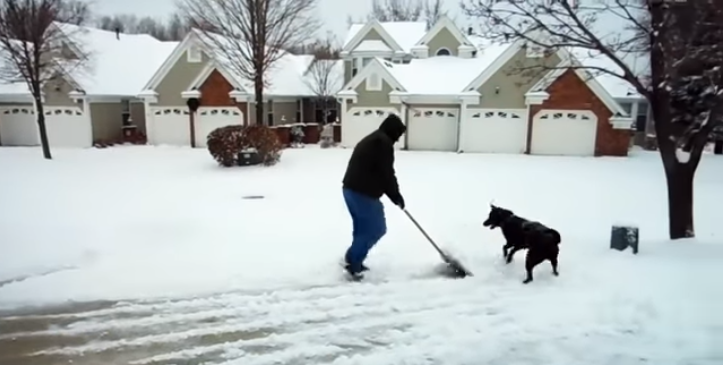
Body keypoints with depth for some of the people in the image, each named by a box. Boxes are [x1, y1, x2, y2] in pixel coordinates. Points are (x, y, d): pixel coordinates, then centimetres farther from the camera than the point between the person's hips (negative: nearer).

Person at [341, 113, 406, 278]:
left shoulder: (370, 140, 23)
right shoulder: (383, 142, -9)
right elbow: (386, 173, -13)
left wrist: (392, 195, 21)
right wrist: (396, 195, 1)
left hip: (350, 188, 10)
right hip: (363, 193, -10)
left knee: (362, 228, 18)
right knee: (377, 229, 0)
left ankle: (355, 262, 22)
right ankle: (353, 260, 2)